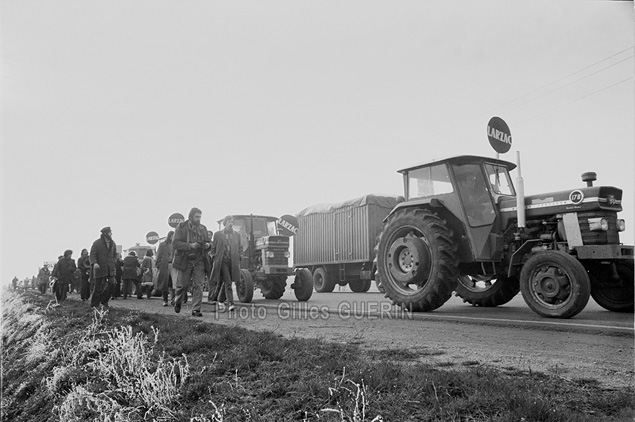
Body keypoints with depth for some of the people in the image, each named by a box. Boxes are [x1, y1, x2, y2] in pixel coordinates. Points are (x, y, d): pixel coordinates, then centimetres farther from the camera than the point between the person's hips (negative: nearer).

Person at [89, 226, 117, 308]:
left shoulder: (112, 243, 12)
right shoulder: (97, 243, -5)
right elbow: (92, 254, -11)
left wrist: (113, 261, 7)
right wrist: (94, 263, -27)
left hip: (110, 268, 5)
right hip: (100, 267, -5)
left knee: (111, 283, -8)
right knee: (98, 286, -1)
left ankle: (104, 301, 9)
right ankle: (94, 304, 12)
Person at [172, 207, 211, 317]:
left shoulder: (203, 228, 11)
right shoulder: (181, 227, -2)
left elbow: (208, 242, 19)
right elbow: (175, 243, -10)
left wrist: (208, 245, -6)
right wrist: (190, 246, -22)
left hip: (199, 261, 3)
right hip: (185, 261, -3)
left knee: (198, 285, -5)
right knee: (182, 285, 6)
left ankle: (196, 309, -1)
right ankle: (177, 302, 34)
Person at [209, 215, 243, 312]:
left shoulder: (237, 235, 12)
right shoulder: (218, 234, 4)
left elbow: (240, 248, 18)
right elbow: (213, 248, 8)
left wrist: (238, 259, 5)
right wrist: (215, 260, 0)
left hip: (233, 263, 3)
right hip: (222, 261, -3)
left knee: (221, 282, 12)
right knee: (228, 283, -14)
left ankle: (220, 301, 29)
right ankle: (230, 304, -16)